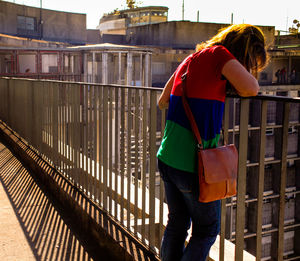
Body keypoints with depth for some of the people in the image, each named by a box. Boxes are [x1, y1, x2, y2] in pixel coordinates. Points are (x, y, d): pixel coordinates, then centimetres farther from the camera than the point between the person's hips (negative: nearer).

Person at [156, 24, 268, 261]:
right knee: (206, 231, 12)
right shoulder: (219, 54, -9)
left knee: (176, 225, 21)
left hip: (167, 159, 8)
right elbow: (251, 89, -18)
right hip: (193, 164, -7)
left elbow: (162, 102, 19)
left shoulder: (191, 59, 13)